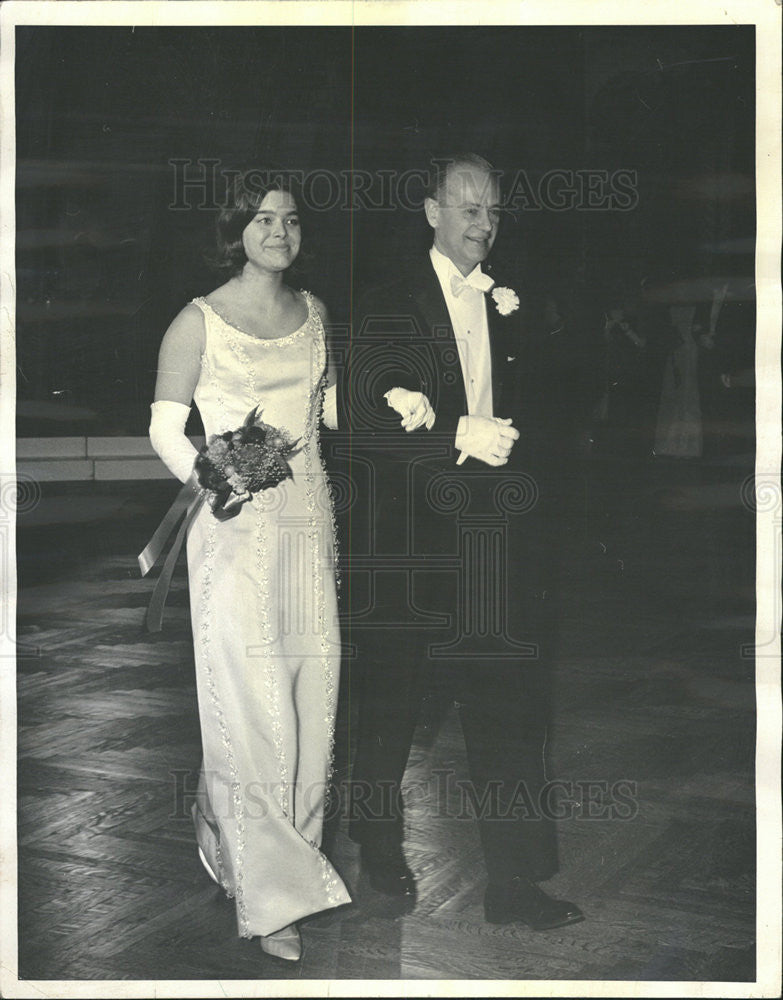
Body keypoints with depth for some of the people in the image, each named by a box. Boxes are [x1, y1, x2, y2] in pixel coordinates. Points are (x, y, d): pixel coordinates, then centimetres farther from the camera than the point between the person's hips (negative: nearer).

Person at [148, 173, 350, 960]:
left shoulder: (312, 311, 11)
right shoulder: (199, 321, -4)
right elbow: (165, 429, -4)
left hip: (309, 522, 5)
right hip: (237, 530, -5)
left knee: (312, 695, 9)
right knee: (252, 704, -4)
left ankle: (288, 854, 31)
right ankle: (267, 893, 8)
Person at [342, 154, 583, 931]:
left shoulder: (513, 308, 11)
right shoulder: (387, 308, -2)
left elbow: (543, 427, 11)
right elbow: (362, 428, -10)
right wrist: (459, 437, -18)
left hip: (495, 543, 3)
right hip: (407, 541, -3)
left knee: (508, 710, 2)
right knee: (392, 707, 11)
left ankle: (514, 882, 11)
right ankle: (380, 851, 32)